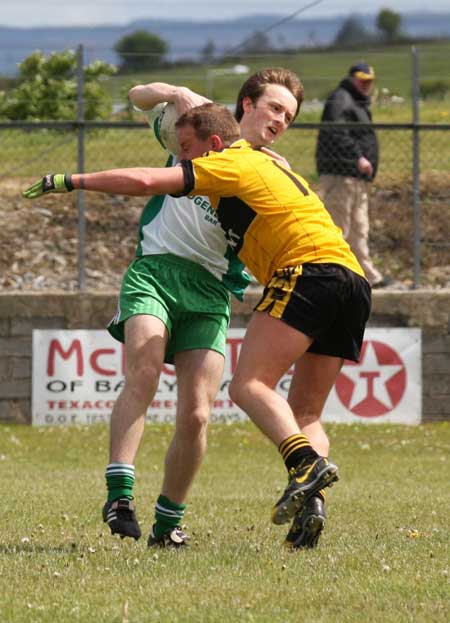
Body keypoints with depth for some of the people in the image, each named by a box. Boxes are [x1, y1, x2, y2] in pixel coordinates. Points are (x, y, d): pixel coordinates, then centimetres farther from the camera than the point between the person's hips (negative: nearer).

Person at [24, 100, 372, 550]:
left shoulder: (229, 164, 5)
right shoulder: (266, 163, 32)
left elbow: (145, 181, -4)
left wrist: (70, 182, 4)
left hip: (308, 269, -9)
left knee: (249, 386, -17)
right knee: (303, 415, 10)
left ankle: (307, 463, -39)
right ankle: (310, 505, -11)